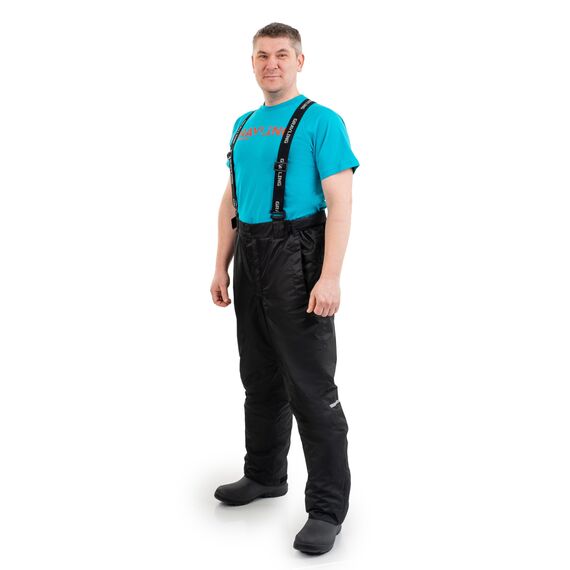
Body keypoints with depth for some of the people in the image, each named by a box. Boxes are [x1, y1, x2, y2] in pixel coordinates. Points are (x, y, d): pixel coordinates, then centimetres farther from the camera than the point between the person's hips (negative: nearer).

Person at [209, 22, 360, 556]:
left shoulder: (321, 122, -6)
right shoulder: (243, 125, 16)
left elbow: (340, 204, -14)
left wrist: (330, 277, -23)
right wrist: (221, 267, 13)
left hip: (297, 256, -7)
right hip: (250, 258, 8)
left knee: (311, 388, -7)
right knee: (260, 377, 17)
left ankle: (327, 508, 2)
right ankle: (264, 474, 34)